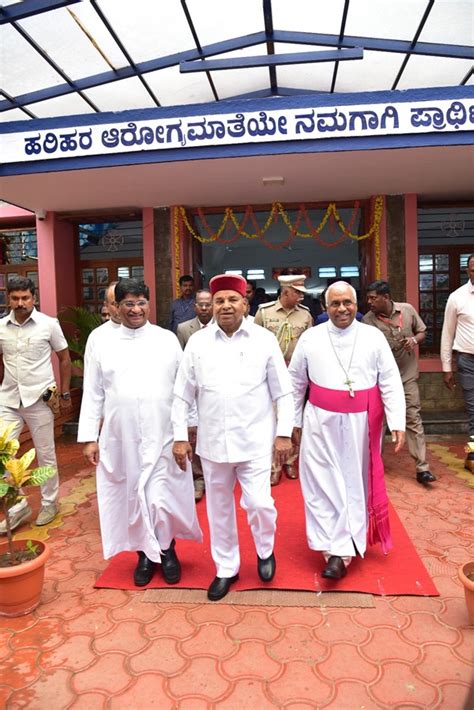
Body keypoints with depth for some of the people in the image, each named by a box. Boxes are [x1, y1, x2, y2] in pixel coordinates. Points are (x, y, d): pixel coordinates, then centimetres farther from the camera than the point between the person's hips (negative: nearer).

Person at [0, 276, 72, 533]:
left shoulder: (49, 324, -6)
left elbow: (64, 359, 2)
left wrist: (65, 394, 2)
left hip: (40, 399, -2)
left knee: (45, 455, 9)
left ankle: (49, 503, 28)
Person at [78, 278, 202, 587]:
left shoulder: (168, 340, 0)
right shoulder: (103, 344, 3)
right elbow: (93, 394, 4)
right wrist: (89, 437, 2)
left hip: (163, 437, -1)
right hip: (121, 439, 2)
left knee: (163, 497, 3)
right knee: (131, 496, 11)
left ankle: (167, 550, 28)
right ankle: (144, 554, 31)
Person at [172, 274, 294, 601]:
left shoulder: (265, 340, -3)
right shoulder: (197, 342, 0)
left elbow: (283, 391, 0)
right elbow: (183, 394, 4)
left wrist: (284, 433, -3)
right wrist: (180, 436, 2)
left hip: (255, 440, -2)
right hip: (213, 441, 2)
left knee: (259, 503, -3)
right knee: (219, 508, 13)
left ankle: (265, 551, 30)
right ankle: (226, 568, 34)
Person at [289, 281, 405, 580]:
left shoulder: (374, 337, -2)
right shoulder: (310, 338, 0)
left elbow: (391, 383, -1)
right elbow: (296, 384, 7)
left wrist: (398, 422, -8)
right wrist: (293, 421, 9)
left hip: (361, 424, 1)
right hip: (321, 424, 0)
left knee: (357, 483, 10)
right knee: (325, 485, 1)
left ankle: (344, 547, 26)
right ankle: (337, 552, 13)